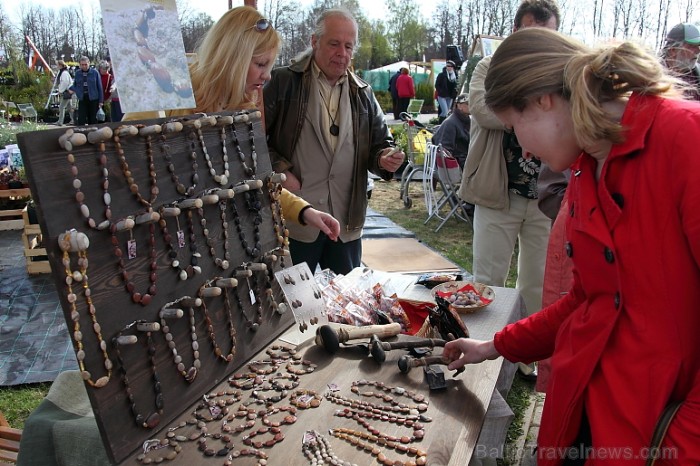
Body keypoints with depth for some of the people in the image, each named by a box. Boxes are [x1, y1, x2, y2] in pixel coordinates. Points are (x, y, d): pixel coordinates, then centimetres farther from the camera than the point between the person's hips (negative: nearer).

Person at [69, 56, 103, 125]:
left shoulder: (95, 72, -1)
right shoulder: (77, 73, 7)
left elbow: (99, 87, -1)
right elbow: (75, 85, 17)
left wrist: (100, 101, -3)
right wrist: (72, 89, -7)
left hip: (93, 99, -2)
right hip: (82, 99, 2)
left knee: (93, 119, 6)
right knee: (81, 119, -2)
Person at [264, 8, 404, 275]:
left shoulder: (362, 93, 10)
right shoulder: (283, 82, -3)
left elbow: (380, 141, 15)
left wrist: (385, 158, -7)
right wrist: (279, 170, -14)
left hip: (347, 222, 4)